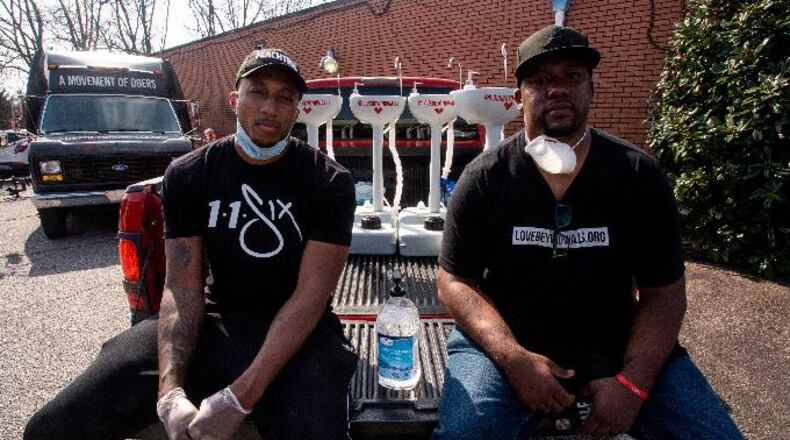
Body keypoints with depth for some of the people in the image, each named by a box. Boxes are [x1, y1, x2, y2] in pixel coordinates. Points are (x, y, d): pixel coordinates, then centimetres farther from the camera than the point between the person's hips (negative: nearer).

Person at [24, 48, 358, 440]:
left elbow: (311, 295, -14)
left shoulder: (329, 182, -8)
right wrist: (170, 391, -20)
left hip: (299, 330, -2)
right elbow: (182, 286, -5)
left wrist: (239, 398, -23)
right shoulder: (187, 174, 1)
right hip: (214, 319, 3)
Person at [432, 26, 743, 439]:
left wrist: (632, 383, -14)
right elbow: (455, 281, -5)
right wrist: (514, 360, -19)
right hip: (507, 340, -2)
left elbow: (663, 292, 0)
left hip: (615, 342, 3)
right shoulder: (484, 177, -7)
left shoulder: (639, 175, -3)